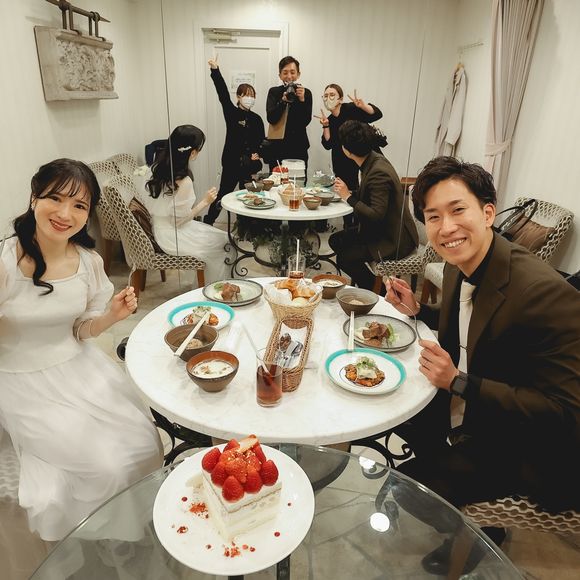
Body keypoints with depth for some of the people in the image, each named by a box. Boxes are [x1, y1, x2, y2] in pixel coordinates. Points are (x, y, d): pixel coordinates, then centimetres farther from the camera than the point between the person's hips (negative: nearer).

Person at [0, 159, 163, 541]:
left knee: (142, 445, -6)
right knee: (105, 465, -14)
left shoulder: (90, 262, -7)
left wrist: (112, 316, -15)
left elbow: (81, 330, 5)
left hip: (79, 367, 4)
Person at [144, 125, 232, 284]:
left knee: (217, 236, 20)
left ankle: (205, 285, 29)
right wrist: (205, 202, -13)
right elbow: (180, 220, -21)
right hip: (171, 237, -8)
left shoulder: (157, 168, -4)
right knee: (222, 241, 10)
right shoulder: (184, 182, -28)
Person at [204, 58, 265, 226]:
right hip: (232, 161, -4)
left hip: (250, 164, 4)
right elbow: (223, 93, -13)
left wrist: (257, 153, -7)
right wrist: (215, 71, -24)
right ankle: (207, 222, 11)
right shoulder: (231, 113, -1)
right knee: (224, 193, -1)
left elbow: (262, 141, 12)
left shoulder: (257, 119, 9)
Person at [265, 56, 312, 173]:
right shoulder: (274, 92, 7)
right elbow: (271, 119, -5)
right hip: (277, 146, 0)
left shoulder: (306, 93, 7)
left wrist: (302, 99, -14)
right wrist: (283, 100, -17)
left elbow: (306, 121, -1)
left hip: (298, 147, 0)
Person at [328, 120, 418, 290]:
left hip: (393, 240, -10)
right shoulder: (373, 160, 2)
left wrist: (349, 197, -22)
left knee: (345, 258, -17)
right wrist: (350, 193, -3)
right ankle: (364, 284, 19)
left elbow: (376, 215, -29)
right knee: (335, 240, 7)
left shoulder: (379, 173, -26)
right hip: (380, 230, 10)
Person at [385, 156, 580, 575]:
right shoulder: (460, 266, -5)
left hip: (527, 447, -7)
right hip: (476, 413, 8)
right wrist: (417, 310, -2)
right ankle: (444, 469, 31)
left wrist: (458, 382, -32)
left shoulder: (546, 293, -30)